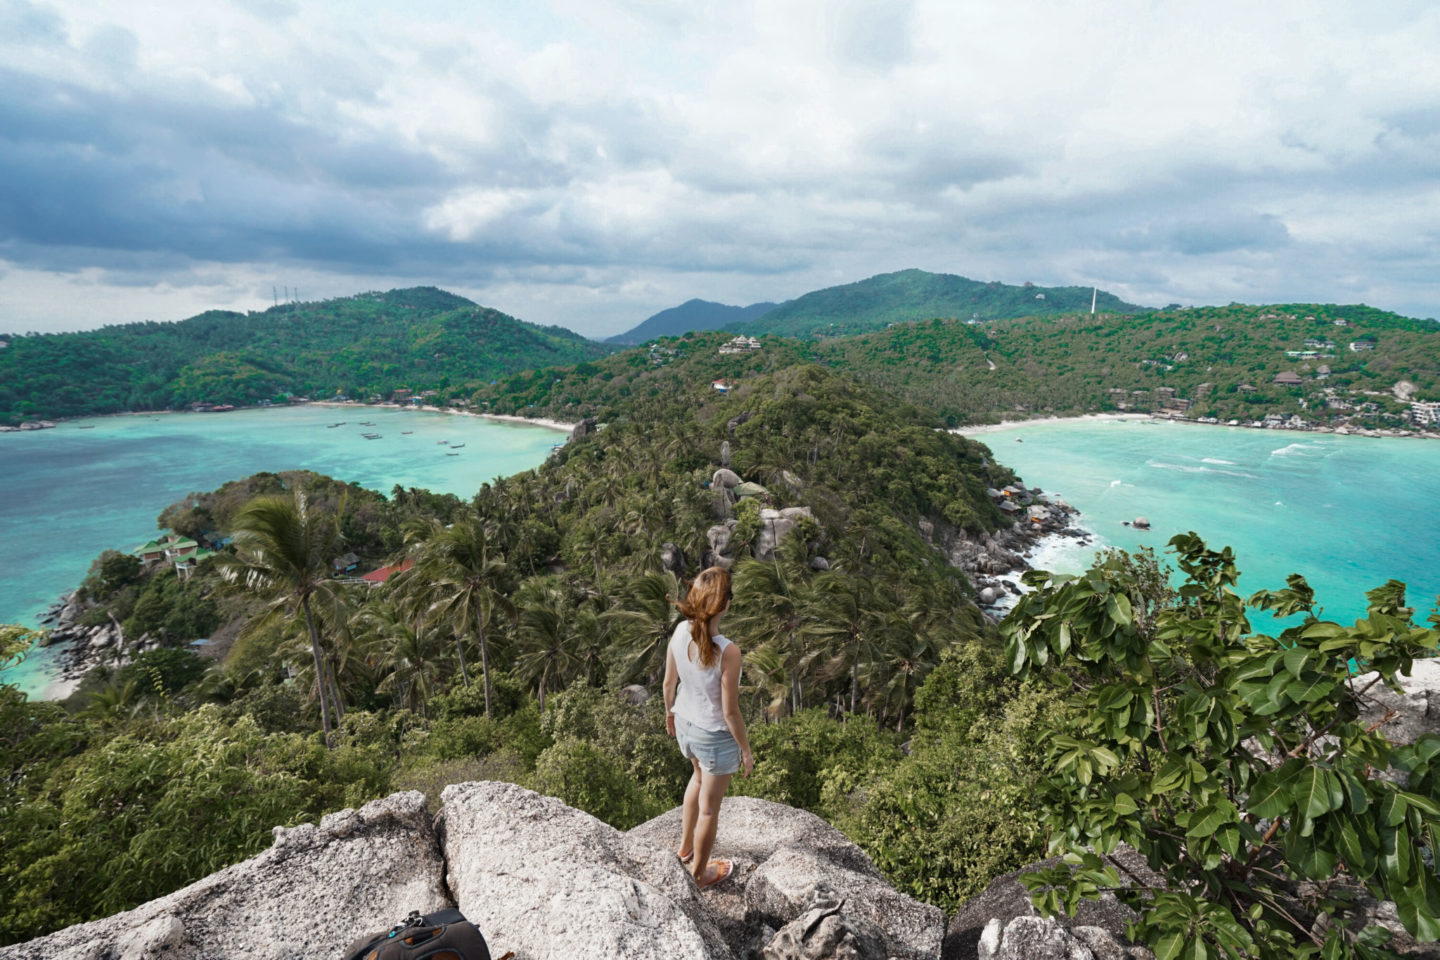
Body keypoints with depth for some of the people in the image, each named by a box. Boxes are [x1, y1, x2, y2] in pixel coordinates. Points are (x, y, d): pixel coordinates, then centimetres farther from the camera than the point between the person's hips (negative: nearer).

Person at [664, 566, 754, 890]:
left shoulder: (680, 631, -17)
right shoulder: (728, 652, -34)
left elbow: (669, 683, -3)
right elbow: (730, 712, -23)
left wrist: (670, 714, 17)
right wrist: (746, 751, -7)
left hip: (685, 725, 6)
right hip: (716, 736, -6)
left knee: (699, 776, 36)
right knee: (709, 807, 20)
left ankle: (686, 846, 56)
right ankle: (699, 873, 45)